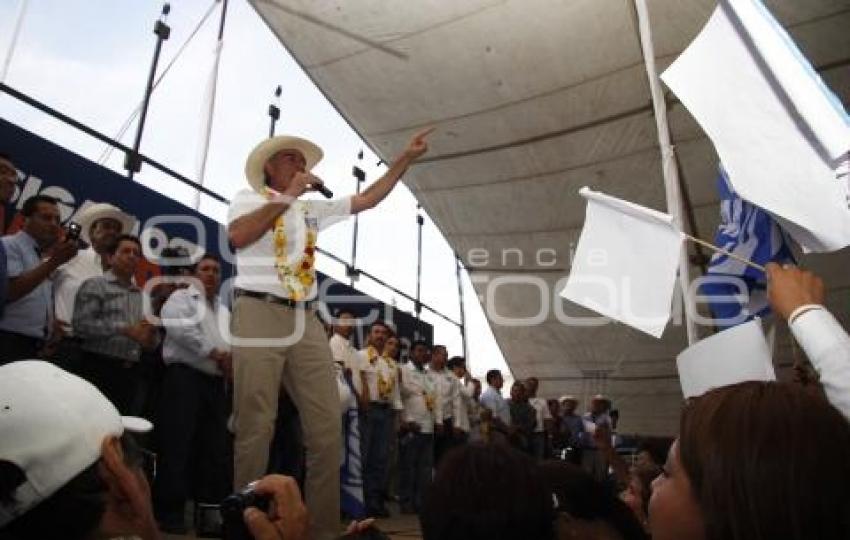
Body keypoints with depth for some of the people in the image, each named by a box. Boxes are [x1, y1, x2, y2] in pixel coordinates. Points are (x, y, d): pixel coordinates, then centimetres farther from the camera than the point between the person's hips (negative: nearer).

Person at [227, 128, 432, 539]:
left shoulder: (312, 210, 23)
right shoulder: (249, 198, 9)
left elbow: (368, 199, 23)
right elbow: (237, 237, -13)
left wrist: (406, 158, 22)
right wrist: (287, 195, -7)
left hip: (305, 321, 5)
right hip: (259, 314, -5)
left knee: (327, 427, 0)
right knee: (256, 427, -6)